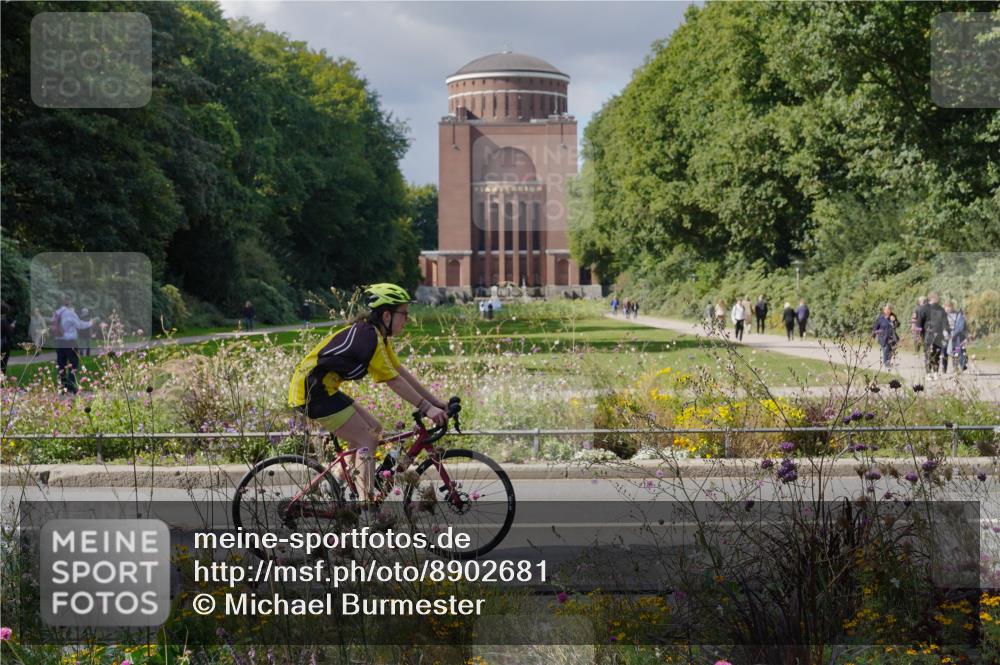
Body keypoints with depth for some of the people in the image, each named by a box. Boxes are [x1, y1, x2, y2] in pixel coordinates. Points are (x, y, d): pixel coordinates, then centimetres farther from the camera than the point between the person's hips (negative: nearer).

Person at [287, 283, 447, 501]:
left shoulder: (377, 336, 11)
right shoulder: (369, 337, -19)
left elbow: (402, 372, 10)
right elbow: (394, 381, -20)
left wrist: (436, 402, 6)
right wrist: (426, 408, -20)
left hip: (323, 389, 10)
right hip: (311, 391, -10)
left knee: (374, 429, 11)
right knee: (366, 440, -10)